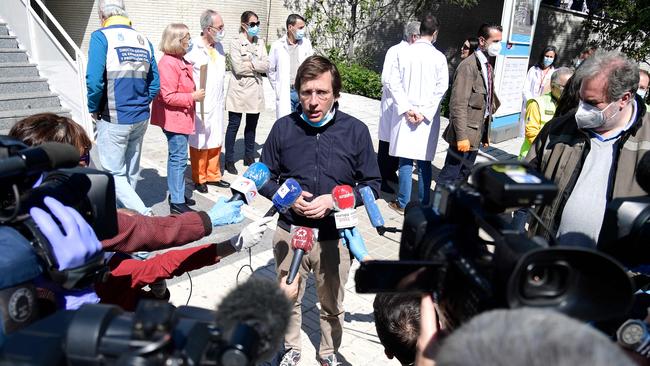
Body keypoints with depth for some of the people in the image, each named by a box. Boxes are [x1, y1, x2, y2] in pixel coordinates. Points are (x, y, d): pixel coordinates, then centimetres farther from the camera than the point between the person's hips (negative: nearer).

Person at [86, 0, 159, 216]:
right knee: (131, 171, 18)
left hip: (114, 120, -6)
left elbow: (95, 81, -19)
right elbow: (155, 83, 6)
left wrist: (93, 109, -4)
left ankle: (144, 215, -8)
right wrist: (141, 104, 15)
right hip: (140, 119, 6)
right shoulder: (144, 40, 6)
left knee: (114, 173, 4)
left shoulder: (101, 37, -10)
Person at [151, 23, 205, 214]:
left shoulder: (181, 61, 14)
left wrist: (194, 95, 18)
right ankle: (177, 202, -3)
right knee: (179, 158, -8)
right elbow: (168, 97, -22)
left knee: (177, 157, 17)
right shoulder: (168, 63, -18)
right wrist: (193, 97, -18)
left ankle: (177, 193, 28)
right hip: (174, 118, -10)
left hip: (182, 117, 10)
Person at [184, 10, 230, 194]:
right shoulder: (193, 47, -13)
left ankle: (213, 175, 27)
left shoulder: (219, 46, 9)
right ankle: (199, 179, 19)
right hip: (200, 105, -6)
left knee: (216, 142, 13)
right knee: (199, 143, 4)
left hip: (217, 104, 6)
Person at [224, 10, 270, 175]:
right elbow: (238, 68, -16)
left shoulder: (260, 42, 9)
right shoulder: (236, 43, -6)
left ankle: (249, 157, 26)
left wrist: (250, 64, -12)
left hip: (255, 90, 5)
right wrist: (257, 67, -8)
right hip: (239, 90, -5)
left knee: (252, 125, 13)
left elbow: (266, 66, -1)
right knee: (233, 126, 2)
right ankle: (229, 160, 11)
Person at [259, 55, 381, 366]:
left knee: (332, 304, 19)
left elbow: (372, 184, -4)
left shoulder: (356, 131, -11)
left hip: (334, 235, -1)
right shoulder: (283, 127, -7)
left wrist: (335, 200, -20)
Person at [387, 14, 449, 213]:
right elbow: (441, 88, -7)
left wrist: (407, 109, -6)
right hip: (429, 117, 0)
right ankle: (423, 203, 15)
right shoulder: (439, 57, -3)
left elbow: (393, 83, -5)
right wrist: (425, 112, -6)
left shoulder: (403, 53, -2)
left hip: (406, 115, 0)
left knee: (406, 160, 6)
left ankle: (403, 203, 10)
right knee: (425, 162, 8)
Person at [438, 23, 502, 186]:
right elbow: (458, 104, -21)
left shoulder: (488, 67, 12)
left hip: (478, 134, 9)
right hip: (466, 133, -9)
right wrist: (461, 136, -24)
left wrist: (485, 133, 17)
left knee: (464, 175, 18)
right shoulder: (468, 66, -16)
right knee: (449, 177, -1)